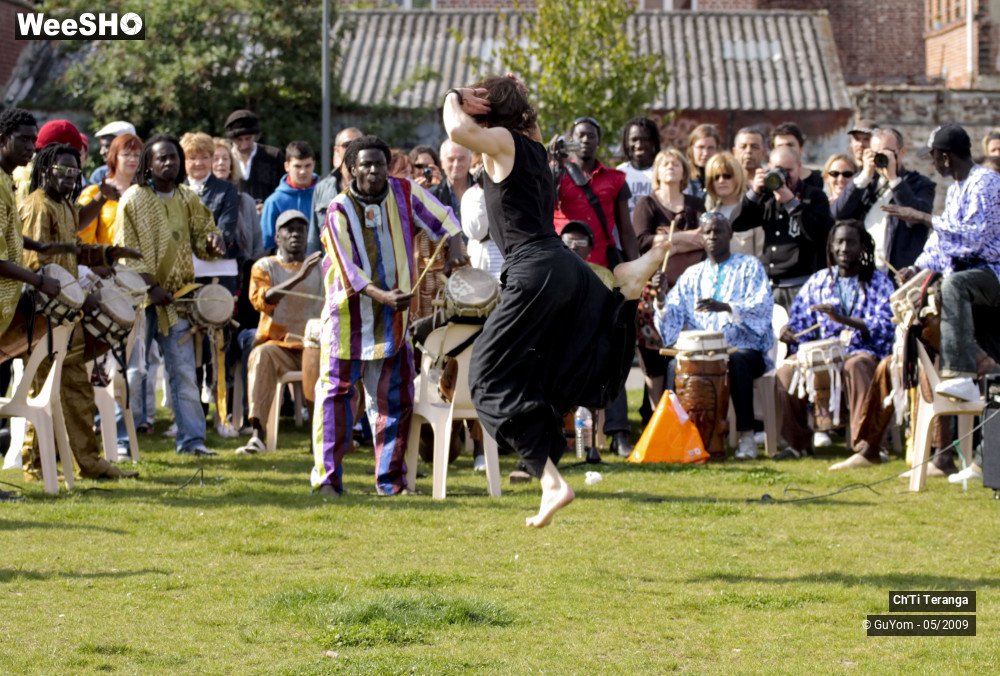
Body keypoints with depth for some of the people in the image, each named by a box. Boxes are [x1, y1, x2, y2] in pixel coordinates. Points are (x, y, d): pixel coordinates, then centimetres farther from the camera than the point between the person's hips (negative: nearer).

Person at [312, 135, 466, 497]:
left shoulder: (404, 193, -1)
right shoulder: (339, 210, -11)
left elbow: (443, 219, 7)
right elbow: (347, 269, -17)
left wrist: (455, 248, -12)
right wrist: (383, 296, -30)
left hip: (393, 318, 3)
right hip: (349, 315, -3)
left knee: (395, 398, 3)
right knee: (336, 393, -3)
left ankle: (390, 478, 11)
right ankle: (327, 477, 1)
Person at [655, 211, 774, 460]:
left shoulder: (749, 266, 8)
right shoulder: (692, 275, 18)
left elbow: (762, 307, -10)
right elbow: (673, 316, 7)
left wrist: (726, 307, -27)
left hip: (745, 349, -3)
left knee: (736, 361, -37)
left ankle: (746, 437, -34)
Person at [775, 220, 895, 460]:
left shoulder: (877, 281, 7)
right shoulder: (817, 282, 18)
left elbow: (885, 327, -9)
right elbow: (801, 325, 15)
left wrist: (843, 319, -22)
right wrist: (790, 334, -10)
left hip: (863, 352, -3)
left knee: (855, 366, -40)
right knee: (787, 371, -26)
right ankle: (799, 442, -10)